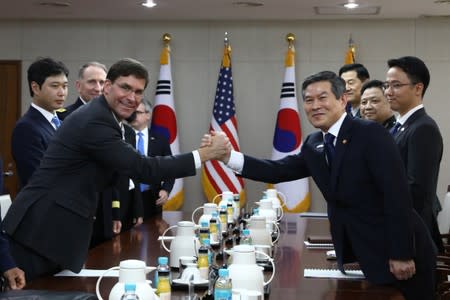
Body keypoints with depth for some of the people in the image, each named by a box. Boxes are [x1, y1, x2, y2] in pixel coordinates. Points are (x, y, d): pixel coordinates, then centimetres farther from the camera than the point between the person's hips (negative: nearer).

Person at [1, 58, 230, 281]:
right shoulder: (94, 121, -19)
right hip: (42, 230, -10)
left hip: (56, 229, 10)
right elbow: (142, 169, -22)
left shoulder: (100, 117, 12)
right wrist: (205, 154, -18)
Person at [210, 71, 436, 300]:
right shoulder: (314, 145, 6)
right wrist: (228, 156, -8)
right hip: (362, 255, 7)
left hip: (397, 255, -7)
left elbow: (397, 195, -20)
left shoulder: (371, 134, -17)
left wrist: (402, 255, -21)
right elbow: (278, 171, 3)